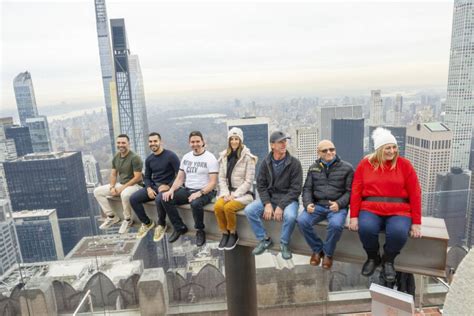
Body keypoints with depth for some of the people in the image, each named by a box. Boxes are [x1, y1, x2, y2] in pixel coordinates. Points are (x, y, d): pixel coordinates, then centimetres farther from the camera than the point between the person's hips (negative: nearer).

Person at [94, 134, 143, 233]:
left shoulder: (135, 158, -19)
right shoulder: (116, 157, 5)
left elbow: (137, 177, -21)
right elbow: (113, 174, 11)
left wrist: (123, 188, -22)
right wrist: (112, 187, -8)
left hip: (134, 185, -8)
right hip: (120, 184, 8)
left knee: (125, 194, -41)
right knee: (97, 191, 2)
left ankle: (127, 220, -14)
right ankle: (112, 217, 8)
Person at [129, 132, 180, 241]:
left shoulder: (170, 155, -11)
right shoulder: (149, 159, 10)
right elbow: (147, 177, 16)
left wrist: (169, 186, -21)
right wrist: (149, 188, -5)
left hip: (167, 187, -6)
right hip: (153, 186, 7)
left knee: (159, 200, -38)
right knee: (133, 199, -12)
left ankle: (161, 225, -8)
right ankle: (147, 223, 9)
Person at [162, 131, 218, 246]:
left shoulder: (210, 158, -8)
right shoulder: (186, 157, 11)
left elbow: (213, 182, -14)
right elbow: (179, 178, 12)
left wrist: (199, 193, -28)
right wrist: (171, 190, -7)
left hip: (205, 192, -6)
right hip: (187, 190, 6)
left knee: (195, 203, -37)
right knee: (165, 199, -13)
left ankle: (200, 231, -8)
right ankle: (180, 228, 3)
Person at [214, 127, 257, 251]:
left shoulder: (248, 157, -7)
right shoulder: (224, 156, 8)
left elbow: (248, 181, -10)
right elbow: (221, 178, 5)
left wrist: (235, 195, -17)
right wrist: (226, 194, -10)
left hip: (244, 193, -4)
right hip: (228, 191, 4)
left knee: (228, 207, -30)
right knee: (217, 206, -25)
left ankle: (233, 234, -4)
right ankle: (225, 234, -3)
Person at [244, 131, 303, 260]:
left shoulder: (294, 163, -10)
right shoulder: (266, 162, 0)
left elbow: (295, 189, -12)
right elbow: (261, 185, 0)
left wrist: (281, 206, -20)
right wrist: (267, 204, -14)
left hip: (288, 199, -3)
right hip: (269, 198, 4)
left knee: (290, 216, -34)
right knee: (249, 210, -17)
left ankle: (284, 244, -4)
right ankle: (264, 240, 3)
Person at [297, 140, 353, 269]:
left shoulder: (347, 168, 5)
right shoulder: (313, 168, 15)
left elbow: (350, 191, 1)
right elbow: (307, 189, 12)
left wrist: (339, 204, -17)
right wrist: (308, 203, -7)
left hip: (337, 207, -3)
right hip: (317, 205, 3)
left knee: (336, 224, -35)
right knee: (301, 220, -25)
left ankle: (328, 253, -4)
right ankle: (317, 249, 1)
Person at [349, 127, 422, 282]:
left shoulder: (404, 164, 2)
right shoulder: (365, 164, 4)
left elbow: (415, 194, 1)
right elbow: (356, 192, 2)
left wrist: (416, 222, -3)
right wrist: (354, 216, -5)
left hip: (399, 211, 0)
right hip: (371, 209, 0)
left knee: (398, 233, -31)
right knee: (366, 228, -31)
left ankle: (388, 261, 3)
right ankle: (372, 258, 3)